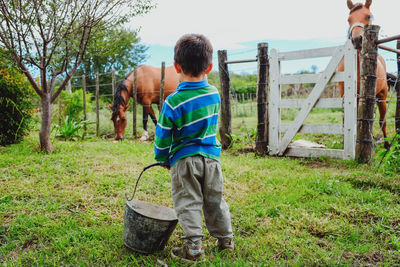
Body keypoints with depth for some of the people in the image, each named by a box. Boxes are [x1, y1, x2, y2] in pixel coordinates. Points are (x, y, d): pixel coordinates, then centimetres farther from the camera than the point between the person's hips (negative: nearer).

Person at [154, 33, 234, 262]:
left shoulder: (174, 102, -16)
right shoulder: (214, 94, -2)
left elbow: (163, 136, -7)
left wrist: (162, 157, 10)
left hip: (184, 159, -4)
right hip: (211, 156, 5)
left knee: (188, 203, 6)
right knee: (215, 200, 17)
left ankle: (193, 248, 9)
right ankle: (226, 240, 29)